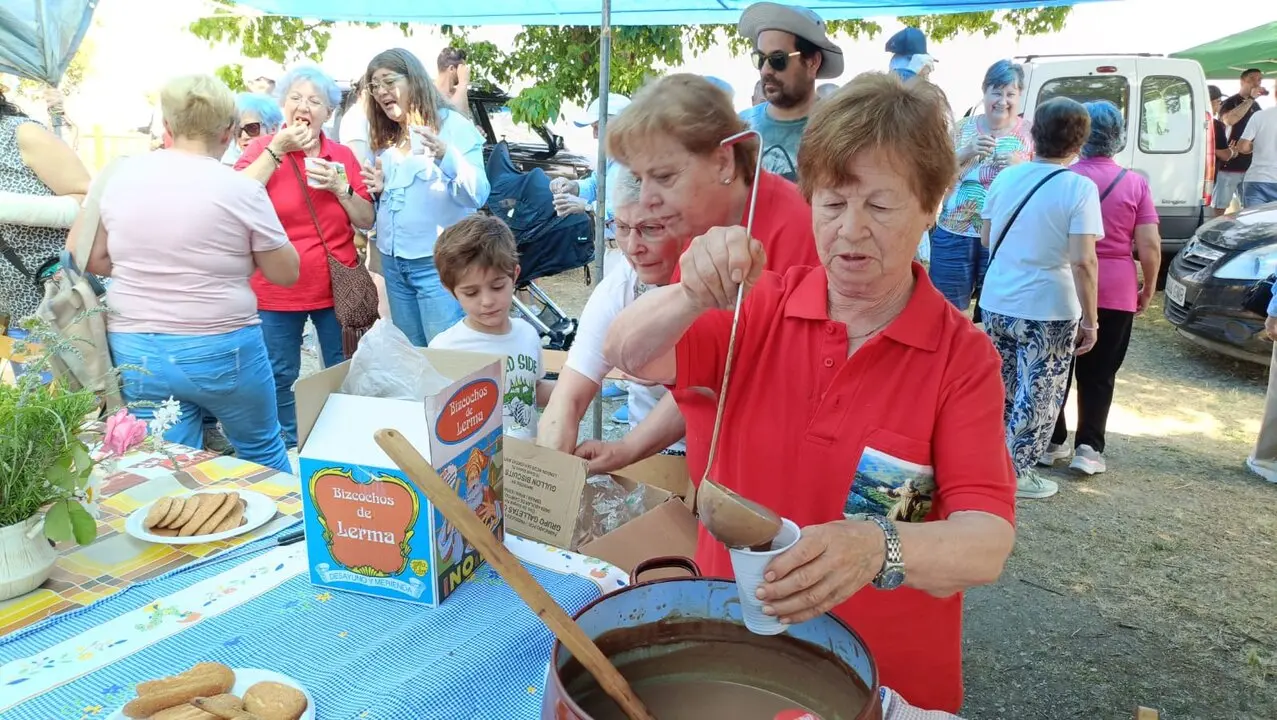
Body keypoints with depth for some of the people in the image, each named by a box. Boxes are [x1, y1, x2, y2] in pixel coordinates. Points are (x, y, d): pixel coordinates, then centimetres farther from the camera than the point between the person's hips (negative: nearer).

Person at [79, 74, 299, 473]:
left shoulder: (122, 176, 0)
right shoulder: (241, 189, -12)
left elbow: (93, 260, 9)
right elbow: (286, 273, -4)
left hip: (135, 350, 4)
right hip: (222, 351, -3)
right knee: (263, 453, 19)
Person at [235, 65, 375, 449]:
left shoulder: (342, 155, 5)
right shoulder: (262, 148, -1)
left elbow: (367, 221, 3)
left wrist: (340, 187, -13)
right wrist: (277, 149, -19)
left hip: (336, 286, 2)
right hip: (277, 290, -2)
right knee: (281, 377, 8)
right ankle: (288, 447, 27)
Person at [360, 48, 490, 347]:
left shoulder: (453, 125, -8)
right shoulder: (385, 139, 13)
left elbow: (478, 196, -20)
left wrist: (445, 156, -34)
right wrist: (379, 189, 1)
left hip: (439, 261, -7)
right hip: (392, 261, 7)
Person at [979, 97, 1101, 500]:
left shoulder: (1006, 177, 2)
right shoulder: (1080, 188, -12)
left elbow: (986, 239, 12)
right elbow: (1083, 261, -17)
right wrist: (1090, 319, -10)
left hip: (996, 304, 5)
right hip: (1048, 311, -5)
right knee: (1037, 396, 9)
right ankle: (1016, 474, 18)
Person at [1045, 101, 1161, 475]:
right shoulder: (1135, 183, -4)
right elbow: (1149, 245, -6)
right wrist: (1149, 289, 7)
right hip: (1115, 293, 0)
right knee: (1099, 374, 9)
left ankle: (1051, 442, 17)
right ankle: (1088, 447, 8)